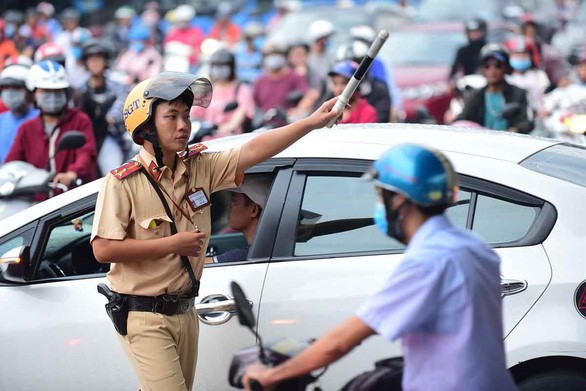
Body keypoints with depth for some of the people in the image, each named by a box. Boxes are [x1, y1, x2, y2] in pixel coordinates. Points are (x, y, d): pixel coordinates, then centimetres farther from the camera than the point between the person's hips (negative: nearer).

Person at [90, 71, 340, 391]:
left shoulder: (200, 167, 3)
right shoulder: (123, 182, -13)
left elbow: (253, 151, -6)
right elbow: (103, 250, -19)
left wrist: (313, 122, -16)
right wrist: (172, 244, -18)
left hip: (184, 313, 6)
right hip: (143, 317, -6)